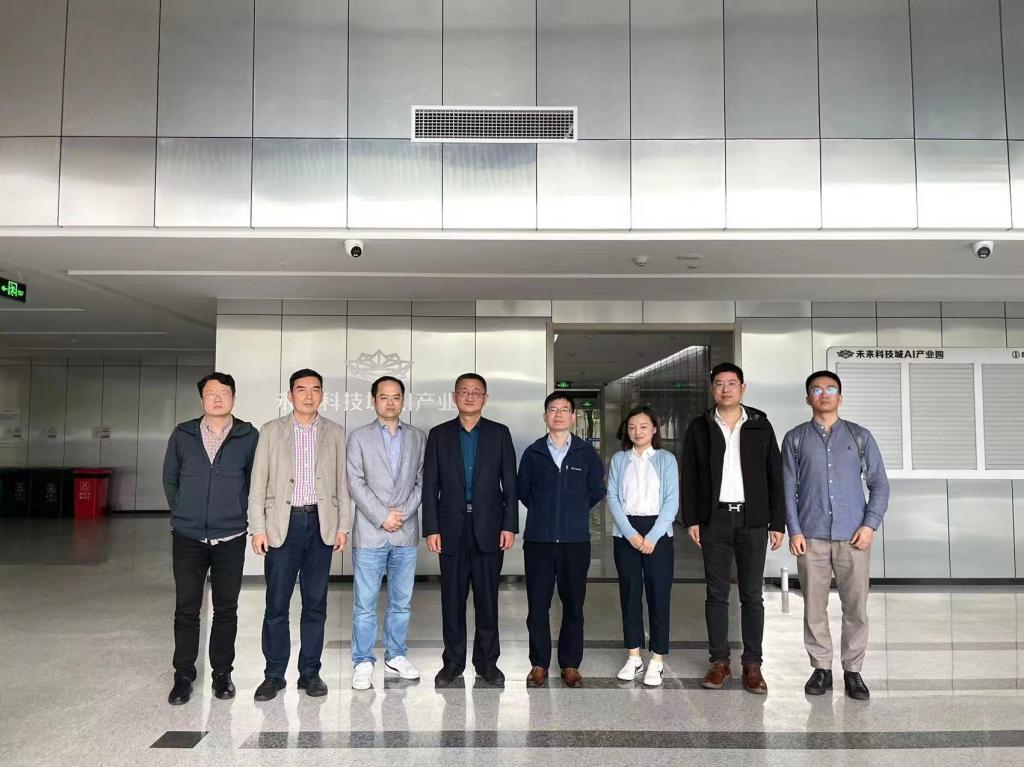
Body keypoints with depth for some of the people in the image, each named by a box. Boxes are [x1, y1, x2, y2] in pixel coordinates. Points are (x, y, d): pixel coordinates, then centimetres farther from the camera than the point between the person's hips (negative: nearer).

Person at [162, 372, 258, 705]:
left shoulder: (249, 437, -3)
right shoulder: (182, 435, 2)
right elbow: (169, 479, 12)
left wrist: (238, 513, 5)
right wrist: (182, 512, 11)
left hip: (231, 538, -1)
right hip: (188, 537, 1)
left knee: (226, 609, 8)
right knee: (186, 609, 6)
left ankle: (222, 672, 22)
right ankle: (183, 675, 19)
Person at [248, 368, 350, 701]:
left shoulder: (335, 433, 7)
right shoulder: (271, 431, 4)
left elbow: (342, 483, 8)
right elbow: (258, 483, 2)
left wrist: (343, 525, 3)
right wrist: (258, 528, -4)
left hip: (321, 524, 1)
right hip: (282, 524, -1)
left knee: (315, 603, 7)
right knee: (276, 604, 2)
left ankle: (310, 672, 19)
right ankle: (274, 674, 15)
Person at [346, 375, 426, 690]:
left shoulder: (418, 438, 9)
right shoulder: (359, 437, 3)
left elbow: (422, 482, 5)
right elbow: (356, 483, -4)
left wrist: (402, 513, -8)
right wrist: (382, 517, -11)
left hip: (406, 534, 3)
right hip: (370, 533, -2)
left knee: (401, 602, 11)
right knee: (365, 603, 1)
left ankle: (396, 656, 24)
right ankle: (363, 663, 12)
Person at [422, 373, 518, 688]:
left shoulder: (500, 434, 5)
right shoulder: (439, 434, 6)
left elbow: (510, 483, 3)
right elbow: (430, 485, 3)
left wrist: (509, 526, -4)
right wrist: (431, 528, -4)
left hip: (489, 527, 0)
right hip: (451, 529, 1)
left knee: (487, 597, 6)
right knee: (452, 598, 6)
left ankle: (487, 661, 18)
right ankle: (453, 661, 19)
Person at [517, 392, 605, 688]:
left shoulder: (586, 452, 3)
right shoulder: (533, 452, 4)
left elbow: (596, 490, 13)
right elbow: (522, 490, 14)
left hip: (576, 541, 0)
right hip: (538, 540, 0)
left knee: (574, 605, 7)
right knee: (537, 605, 4)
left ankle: (570, 664, 19)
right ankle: (539, 664, 18)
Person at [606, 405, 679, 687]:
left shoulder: (666, 459, 2)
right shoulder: (618, 459, 6)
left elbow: (672, 501, -4)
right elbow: (612, 498, 0)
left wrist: (652, 537, -13)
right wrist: (631, 533, -12)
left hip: (658, 532, -2)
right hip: (626, 533, 2)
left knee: (659, 595, 0)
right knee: (629, 593, 7)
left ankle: (657, 660, 10)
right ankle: (633, 657, 18)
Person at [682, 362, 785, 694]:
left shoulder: (760, 426, 5)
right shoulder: (699, 428, 5)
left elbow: (775, 476, 5)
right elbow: (689, 478, 5)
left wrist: (778, 523, 0)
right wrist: (691, 520, -2)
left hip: (752, 520, 0)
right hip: (714, 518, 0)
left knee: (752, 595, 5)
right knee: (716, 593, 5)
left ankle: (752, 664, 13)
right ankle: (719, 662, 14)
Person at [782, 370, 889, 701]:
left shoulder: (860, 436, 7)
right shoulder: (795, 439, 6)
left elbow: (879, 483, 6)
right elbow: (788, 488, 4)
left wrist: (870, 524, -5)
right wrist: (794, 530, -3)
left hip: (853, 536, 0)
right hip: (811, 537, 0)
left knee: (856, 607, 3)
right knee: (814, 606, 5)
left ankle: (853, 671, 17)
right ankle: (821, 668, 18)